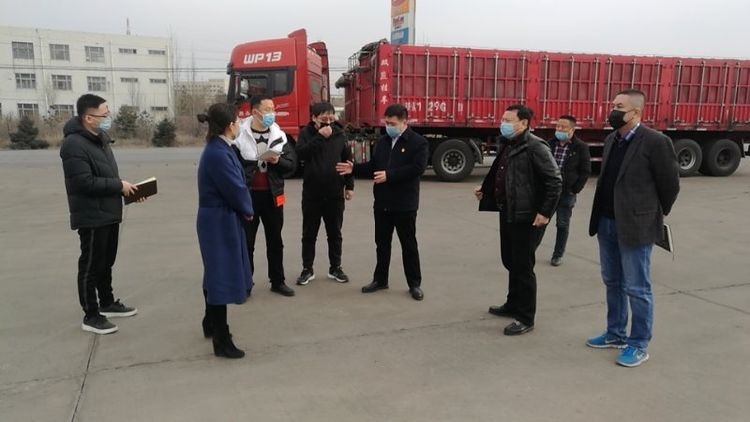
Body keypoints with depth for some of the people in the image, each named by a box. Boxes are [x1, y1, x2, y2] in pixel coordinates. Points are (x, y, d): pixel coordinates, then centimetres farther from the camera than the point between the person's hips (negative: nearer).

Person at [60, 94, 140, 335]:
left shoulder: (100, 139, 12)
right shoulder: (74, 145, -19)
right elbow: (85, 182, -26)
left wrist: (126, 188, 4)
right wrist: (119, 186, -19)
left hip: (109, 214, 9)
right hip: (92, 218, -9)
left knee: (106, 263, 20)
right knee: (91, 266, 2)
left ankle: (107, 304, 35)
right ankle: (91, 316, 13)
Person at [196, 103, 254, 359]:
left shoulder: (218, 149, 9)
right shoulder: (218, 154, -23)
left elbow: (235, 183, 10)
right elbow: (236, 189, -20)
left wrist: (243, 209, -1)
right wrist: (247, 210, -3)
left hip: (218, 219, 10)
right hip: (221, 221, -10)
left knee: (217, 273, 22)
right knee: (222, 276, -3)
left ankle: (211, 324, 39)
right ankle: (221, 341, 6)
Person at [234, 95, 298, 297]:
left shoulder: (279, 135, 4)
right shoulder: (240, 135, -6)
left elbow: (292, 164, 4)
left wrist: (278, 161, -17)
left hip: (272, 195, 3)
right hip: (248, 195, -3)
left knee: (275, 241, 13)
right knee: (246, 242, 5)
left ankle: (278, 281, 26)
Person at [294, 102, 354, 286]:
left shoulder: (339, 134, 2)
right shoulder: (306, 133, -2)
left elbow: (348, 160, 7)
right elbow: (300, 154, -20)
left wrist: (349, 186, 5)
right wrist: (320, 137, -23)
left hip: (335, 193, 1)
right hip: (312, 193, -1)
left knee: (334, 233, 11)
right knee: (309, 233, 7)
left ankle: (335, 268, 24)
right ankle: (307, 269, 19)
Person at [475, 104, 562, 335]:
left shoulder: (535, 147, -15)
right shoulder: (507, 146, 12)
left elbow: (555, 181, -18)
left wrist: (545, 213, -20)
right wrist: (485, 189, 15)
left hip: (527, 217, -9)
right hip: (508, 214, 9)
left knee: (523, 266, -2)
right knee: (510, 262, 18)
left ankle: (526, 318, 10)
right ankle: (513, 305, 35)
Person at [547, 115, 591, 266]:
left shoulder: (581, 147, -6)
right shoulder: (550, 144, 4)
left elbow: (585, 171, -3)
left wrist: (574, 190, -9)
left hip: (566, 193, -2)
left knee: (563, 225, 7)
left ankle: (558, 255, 20)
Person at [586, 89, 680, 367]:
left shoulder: (655, 142, -14)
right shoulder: (611, 140, 10)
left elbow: (670, 184, -7)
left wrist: (655, 215, 4)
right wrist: (602, 216, 17)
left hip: (635, 225, -7)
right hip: (606, 222, 8)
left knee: (637, 289, 3)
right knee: (612, 283, 17)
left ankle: (639, 345, 17)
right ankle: (615, 334, 32)